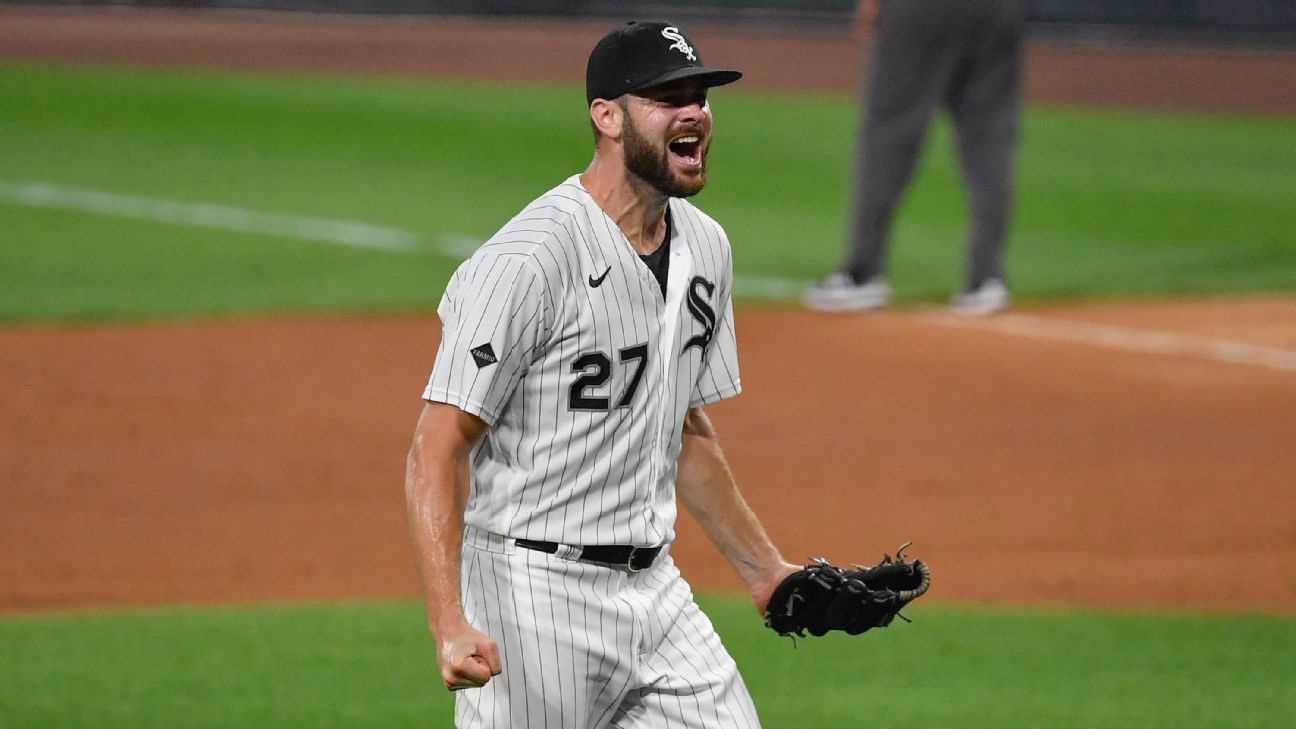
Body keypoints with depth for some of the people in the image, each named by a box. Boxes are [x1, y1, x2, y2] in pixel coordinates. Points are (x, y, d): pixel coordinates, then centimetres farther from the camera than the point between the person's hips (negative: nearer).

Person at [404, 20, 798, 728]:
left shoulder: (704, 246, 10)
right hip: (536, 594, -8)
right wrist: (450, 627, -30)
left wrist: (764, 571, 21)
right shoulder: (529, 261, -17)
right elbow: (437, 450, -20)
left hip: (652, 585, 8)